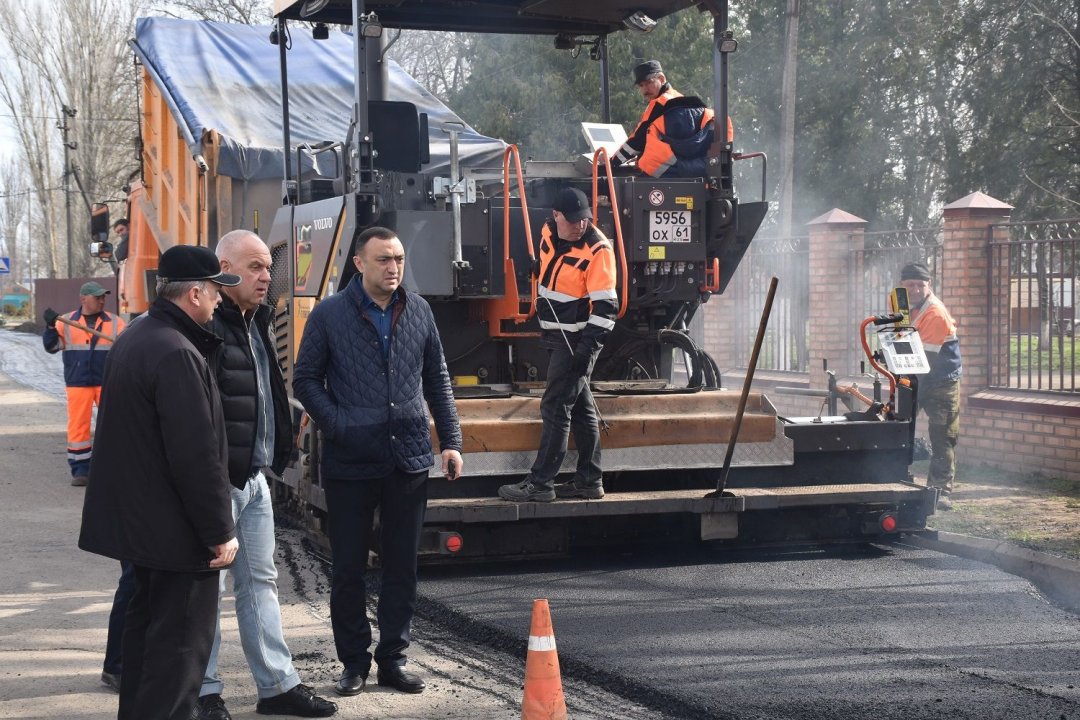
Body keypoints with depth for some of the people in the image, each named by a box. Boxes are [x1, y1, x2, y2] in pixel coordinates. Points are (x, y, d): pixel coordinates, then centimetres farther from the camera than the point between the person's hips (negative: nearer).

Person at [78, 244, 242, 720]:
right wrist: (219, 532, -18)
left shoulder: (133, 338, 9)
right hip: (177, 528, -10)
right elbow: (198, 456, -24)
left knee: (146, 622, 20)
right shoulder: (178, 355, -23)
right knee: (181, 643, -4)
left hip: (134, 516, 10)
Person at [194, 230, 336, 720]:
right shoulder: (207, 327, -16)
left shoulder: (256, 324, 15)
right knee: (208, 586, 0)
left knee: (260, 581, 13)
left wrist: (277, 453, 16)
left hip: (254, 477, 9)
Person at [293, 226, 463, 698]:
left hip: (410, 459, 3)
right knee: (349, 568, 5)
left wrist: (450, 441, 7)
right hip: (350, 463, -3)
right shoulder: (329, 315, -2)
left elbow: (437, 379, 13)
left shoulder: (419, 312, 7)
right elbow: (305, 380, 1)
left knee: (402, 566, 8)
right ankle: (354, 662, 17)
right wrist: (337, 425, -11)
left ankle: (392, 659, 19)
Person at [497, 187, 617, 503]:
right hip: (556, 336, 8)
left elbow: (604, 306, -21)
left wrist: (587, 348, -24)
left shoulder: (597, 250, -20)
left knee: (556, 408, -7)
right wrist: (541, 311, 28)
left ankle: (540, 483, -2)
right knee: (581, 407, 13)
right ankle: (589, 481, 21)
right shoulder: (549, 233, 2)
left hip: (577, 342, -8)